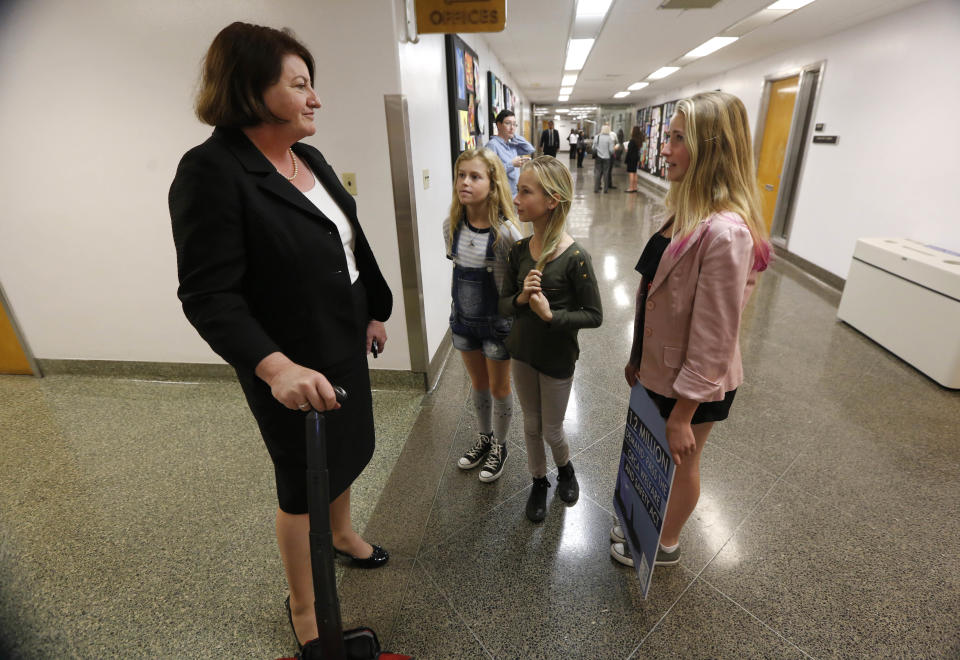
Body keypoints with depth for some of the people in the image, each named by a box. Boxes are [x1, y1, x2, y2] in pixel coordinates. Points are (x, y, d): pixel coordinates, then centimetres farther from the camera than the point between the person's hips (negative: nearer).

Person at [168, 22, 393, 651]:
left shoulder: (310, 158, 5)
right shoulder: (212, 172, -19)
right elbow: (209, 295, -24)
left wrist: (375, 310, 16)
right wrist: (275, 366, -38)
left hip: (344, 344, 8)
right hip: (295, 369, -7)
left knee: (345, 448, 25)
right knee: (303, 480, 11)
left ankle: (343, 533, 56)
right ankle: (302, 608, 39)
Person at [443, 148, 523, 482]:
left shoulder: (506, 231, -23)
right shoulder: (451, 225, -7)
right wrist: (461, 302, 8)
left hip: (496, 322, -4)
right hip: (463, 318, 5)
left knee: (499, 388, 15)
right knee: (478, 384, 23)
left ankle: (499, 446, 38)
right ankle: (483, 438, 45)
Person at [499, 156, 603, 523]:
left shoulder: (575, 257, -22)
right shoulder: (519, 250, -7)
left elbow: (594, 315, -15)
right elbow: (504, 303, -1)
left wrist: (550, 315, -27)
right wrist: (521, 298, -22)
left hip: (557, 357, -4)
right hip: (522, 350, 4)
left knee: (551, 430, 14)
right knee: (531, 425, 20)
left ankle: (565, 468, 48)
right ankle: (539, 482, 44)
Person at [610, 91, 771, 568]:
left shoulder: (726, 233, -29)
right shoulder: (689, 214, 1)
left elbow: (713, 339, -26)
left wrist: (682, 415, -18)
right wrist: (638, 357, 16)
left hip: (694, 383, -8)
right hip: (662, 366, 8)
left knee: (680, 462, 16)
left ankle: (666, 546, 44)